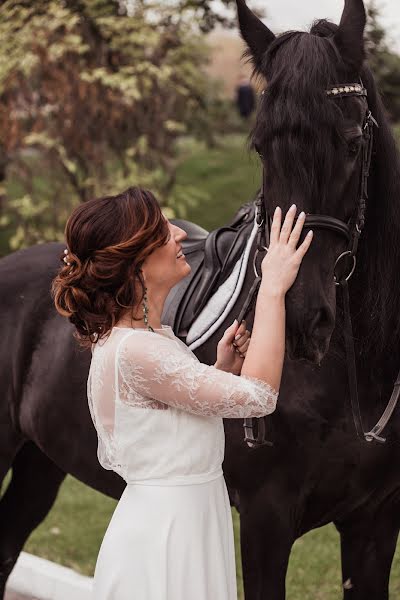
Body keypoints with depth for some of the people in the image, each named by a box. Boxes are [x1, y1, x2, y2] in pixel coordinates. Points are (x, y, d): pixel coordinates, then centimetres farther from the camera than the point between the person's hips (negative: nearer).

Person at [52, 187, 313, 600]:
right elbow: (257, 396, -24)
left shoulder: (144, 338, 9)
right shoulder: (133, 350, -23)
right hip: (161, 546, -10)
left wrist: (222, 370, 2)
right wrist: (273, 288, -18)